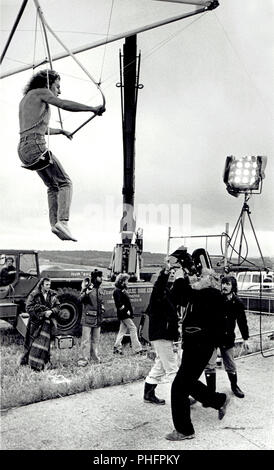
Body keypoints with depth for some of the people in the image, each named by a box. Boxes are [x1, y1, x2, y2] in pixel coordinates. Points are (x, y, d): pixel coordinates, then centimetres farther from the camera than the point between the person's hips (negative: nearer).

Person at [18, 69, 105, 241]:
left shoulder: (24, 101, 28)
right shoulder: (41, 92, 3)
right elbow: (65, 104, -13)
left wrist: (61, 131, 50)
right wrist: (93, 109, -13)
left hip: (24, 149, 9)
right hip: (36, 146, -9)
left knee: (53, 186, 17)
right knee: (65, 183, -6)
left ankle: (54, 223, 6)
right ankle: (62, 222, -23)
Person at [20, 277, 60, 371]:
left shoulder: (52, 295, 7)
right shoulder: (34, 295, -5)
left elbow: (57, 306, 9)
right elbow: (28, 308, -10)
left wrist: (51, 311, -13)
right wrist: (42, 314, -15)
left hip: (47, 323, 3)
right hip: (36, 322, -3)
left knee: (44, 342, 3)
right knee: (31, 342, 0)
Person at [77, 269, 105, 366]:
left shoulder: (99, 289, 13)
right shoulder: (87, 287, -8)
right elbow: (81, 299, -21)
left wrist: (102, 307, 11)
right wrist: (86, 293, -38)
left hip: (97, 319, 7)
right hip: (88, 318, -7)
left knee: (96, 339, 14)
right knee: (86, 339, -7)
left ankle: (94, 355, 26)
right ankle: (84, 359, -5)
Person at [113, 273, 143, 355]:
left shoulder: (123, 290, 16)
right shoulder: (117, 291, -14)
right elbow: (118, 304, -23)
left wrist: (129, 311, 12)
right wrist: (126, 310, -18)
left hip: (125, 314, 10)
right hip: (124, 315, -10)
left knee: (122, 330, 12)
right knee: (133, 329, -7)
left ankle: (117, 348, 17)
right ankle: (137, 349, -5)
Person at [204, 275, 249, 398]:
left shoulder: (237, 303, -5)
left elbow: (242, 321, 6)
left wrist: (245, 339, 9)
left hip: (227, 338, 2)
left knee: (230, 365, 14)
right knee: (210, 365, -5)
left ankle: (234, 386, 39)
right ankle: (211, 391, 9)